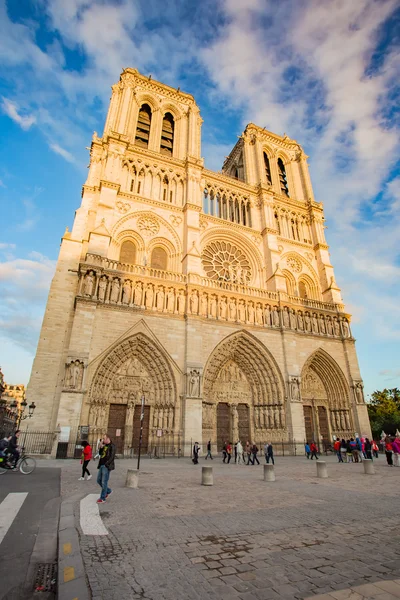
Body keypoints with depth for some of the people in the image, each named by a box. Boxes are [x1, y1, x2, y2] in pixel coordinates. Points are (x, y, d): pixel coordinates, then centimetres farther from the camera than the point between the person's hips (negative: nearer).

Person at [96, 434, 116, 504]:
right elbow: (100, 453, 14)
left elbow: (112, 457, -16)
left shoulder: (112, 446, -13)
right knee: (99, 480, 13)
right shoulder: (104, 445, 12)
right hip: (101, 466, 9)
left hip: (106, 466, -9)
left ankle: (102, 498, 9)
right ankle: (108, 491, 30)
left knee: (104, 482, -3)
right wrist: (101, 447, -3)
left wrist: (106, 464, -18)